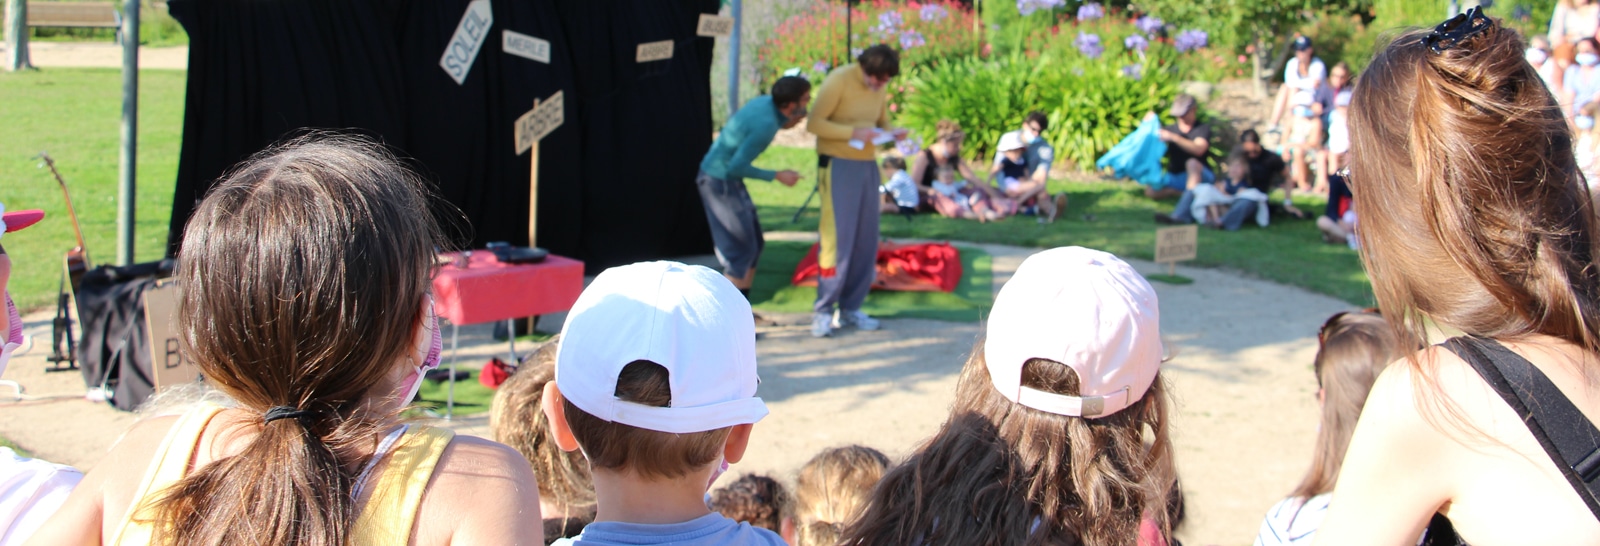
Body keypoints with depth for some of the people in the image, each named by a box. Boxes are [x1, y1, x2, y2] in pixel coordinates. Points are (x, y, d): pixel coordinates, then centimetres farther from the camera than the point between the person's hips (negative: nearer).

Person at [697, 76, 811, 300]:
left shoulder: (765, 101, -1)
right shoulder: (766, 124, -26)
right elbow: (736, 167, -24)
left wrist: (784, 125, 2)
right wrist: (777, 176, -15)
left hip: (727, 180, 10)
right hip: (720, 181, -10)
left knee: (755, 245, 14)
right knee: (742, 250, -6)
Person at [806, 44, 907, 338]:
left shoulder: (880, 87, 10)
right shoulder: (839, 80, -11)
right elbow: (814, 123, -14)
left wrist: (892, 133, -3)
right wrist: (853, 133, -23)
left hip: (868, 165, 7)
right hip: (838, 165, -7)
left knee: (866, 240, 5)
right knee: (837, 238, -10)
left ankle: (850, 308, 14)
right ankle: (824, 311, -4)